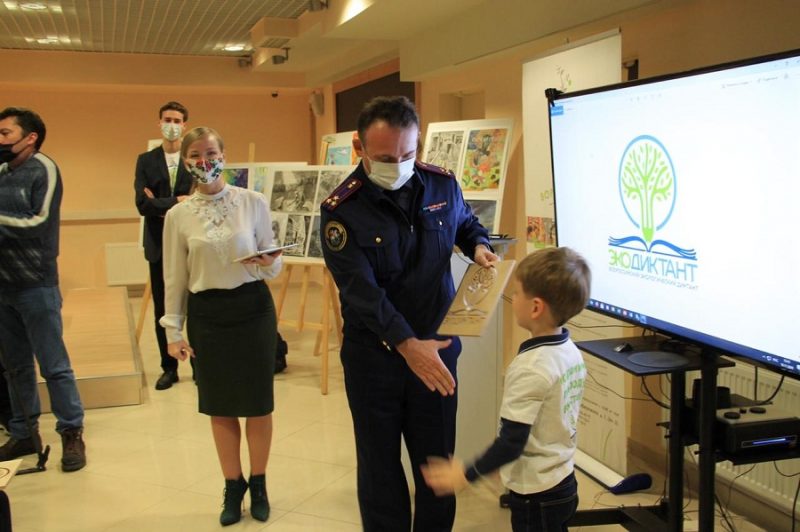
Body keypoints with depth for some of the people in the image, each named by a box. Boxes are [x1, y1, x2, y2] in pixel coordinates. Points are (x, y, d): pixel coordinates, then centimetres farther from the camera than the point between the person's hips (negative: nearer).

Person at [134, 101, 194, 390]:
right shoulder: (146, 160, 6)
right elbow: (143, 204, -5)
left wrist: (162, 205, -10)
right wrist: (177, 201, -13)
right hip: (160, 245, 2)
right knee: (162, 310, 8)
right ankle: (169, 368, 20)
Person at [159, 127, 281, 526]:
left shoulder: (253, 202, -4)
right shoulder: (178, 215, 0)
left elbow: (272, 265, 2)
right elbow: (175, 278, 5)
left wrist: (270, 263, -21)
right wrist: (173, 331, 4)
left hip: (253, 308, -1)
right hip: (207, 314, 1)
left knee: (258, 403, 8)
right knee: (220, 406, 11)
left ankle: (258, 485, 29)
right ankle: (233, 487, 30)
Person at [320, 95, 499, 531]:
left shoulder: (442, 185, -3)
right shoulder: (341, 209, -15)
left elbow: (467, 224, 19)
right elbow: (361, 289, -23)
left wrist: (478, 247, -4)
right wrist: (407, 344, -34)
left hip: (436, 346, 3)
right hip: (374, 355, -2)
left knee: (437, 460, 11)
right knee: (379, 463, 11)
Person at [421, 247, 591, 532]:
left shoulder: (529, 368, -25)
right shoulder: (572, 353, -1)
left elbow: (511, 443, -24)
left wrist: (465, 475, -13)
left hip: (536, 494, -8)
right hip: (564, 483, 8)